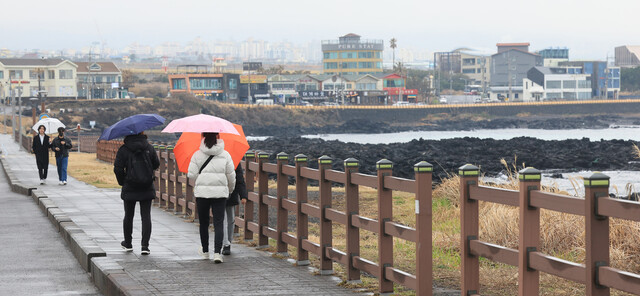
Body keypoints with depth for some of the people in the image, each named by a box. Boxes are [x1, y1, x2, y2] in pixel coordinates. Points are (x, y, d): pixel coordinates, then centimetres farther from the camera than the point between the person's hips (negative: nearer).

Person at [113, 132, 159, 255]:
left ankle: (128, 244, 28)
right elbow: (156, 164, 7)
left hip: (130, 188, -1)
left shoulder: (123, 150, -8)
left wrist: (122, 182, 7)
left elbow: (118, 169, -9)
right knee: (146, 216, 1)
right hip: (147, 189, 1)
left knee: (128, 216, 14)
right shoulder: (149, 147, -2)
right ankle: (145, 246, -9)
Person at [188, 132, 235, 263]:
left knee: (204, 223, 15)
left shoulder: (197, 155, -2)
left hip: (202, 192, 0)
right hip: (220, 193, 0)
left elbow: (191, 174, -5)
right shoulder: (225, 155, 1)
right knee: (218, 223, -2)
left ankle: (205, 251, 28)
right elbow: (231, 176, 4)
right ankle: (217, 253, -16)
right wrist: (230, 189, 22)